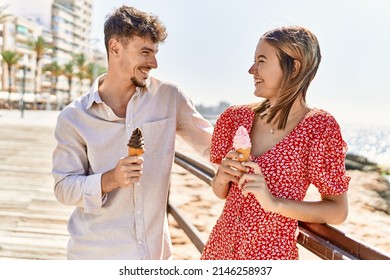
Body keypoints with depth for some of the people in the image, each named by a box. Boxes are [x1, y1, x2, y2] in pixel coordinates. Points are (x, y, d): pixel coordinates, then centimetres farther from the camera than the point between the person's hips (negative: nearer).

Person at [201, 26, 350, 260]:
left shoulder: (319, 127, -14)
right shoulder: (236, 117, -2)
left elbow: (338, 211, -11)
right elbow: (221, 193, 7)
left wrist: (274, 203, -22)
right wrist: (222, 178, -14)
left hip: (272, 252, -4)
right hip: (220, 244, 4)